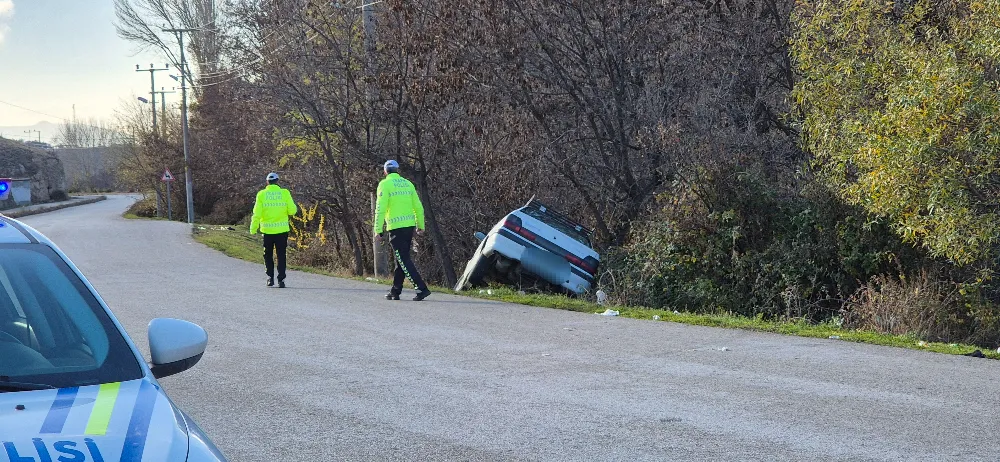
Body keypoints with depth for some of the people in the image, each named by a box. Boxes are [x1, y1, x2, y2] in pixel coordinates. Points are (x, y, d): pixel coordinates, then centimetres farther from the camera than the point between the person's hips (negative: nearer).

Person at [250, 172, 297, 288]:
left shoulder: (261, 194, -3)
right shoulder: (285, 193, -3)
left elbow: (257, 213, -6)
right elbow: (292, 210, -4)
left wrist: (253, 229, 2)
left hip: (267, 230, 0)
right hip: (282, 229, 0)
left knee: (268, 255, 16)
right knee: (281, 255, 6)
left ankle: (270, 277, 11)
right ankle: (281, 280, 1)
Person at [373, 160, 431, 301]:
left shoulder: (385, 184, -4)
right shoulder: (407, 183, 12)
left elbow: (381, 208, -11)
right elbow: (418, 206, 12)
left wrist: (378, 230, -8)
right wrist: (420, 225, 21)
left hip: (396, 227, -6)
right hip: (410, 225, 6)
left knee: (403, 260, -5)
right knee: (401, 259, 15)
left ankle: (421, 288, -15)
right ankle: (395, 291, 22)